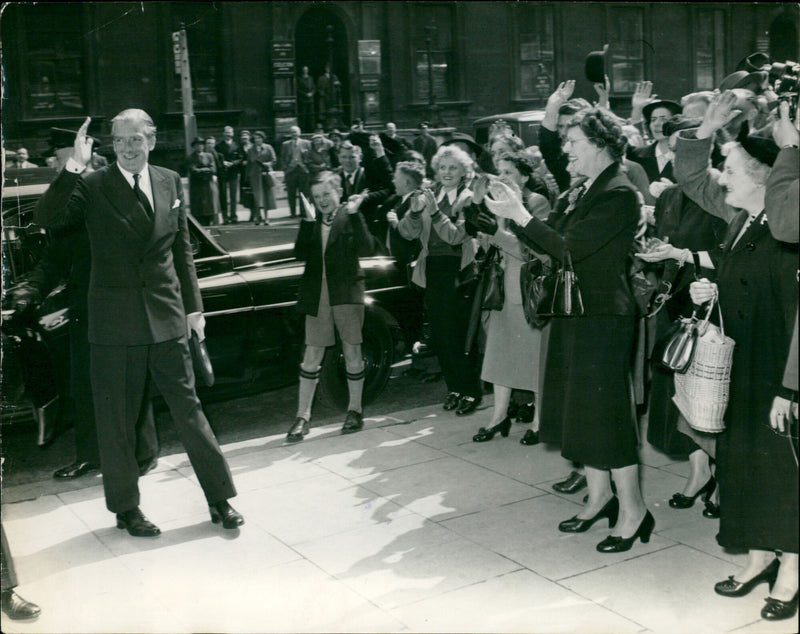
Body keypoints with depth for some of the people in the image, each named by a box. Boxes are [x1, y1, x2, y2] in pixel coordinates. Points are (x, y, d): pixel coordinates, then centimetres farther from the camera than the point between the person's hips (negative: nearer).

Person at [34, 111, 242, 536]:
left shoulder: (170, 182, 8)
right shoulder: (92, 187, -3)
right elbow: (46, 217, -19)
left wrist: (193, 306, 11)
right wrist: (73, 167, -27)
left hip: (167, 319, 2)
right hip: (114, 323, -2)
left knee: (189, 409, 7)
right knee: (117, 420, 8)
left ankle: (220, 500, 18)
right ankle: (126, 509, 23)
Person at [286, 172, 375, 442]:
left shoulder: (350, 218, -1)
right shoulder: (312, 221, 8)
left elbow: (366, 249, -16)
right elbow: (301, 255, -5)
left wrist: (354, 215, -20)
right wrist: (308, 221, -12)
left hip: (346, 292, -2)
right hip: (317, 295, 3)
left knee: (352, 352, 5)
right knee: (312, 355, 4)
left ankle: (355, 411, 19)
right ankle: (302, 417, 9)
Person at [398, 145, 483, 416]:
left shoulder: (469, 199, -4)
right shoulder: (429, 197, 11)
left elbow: (456, 236, -16)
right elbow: (407, 233, 3)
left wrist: (435, 212, -24)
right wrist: (414, 212, -14)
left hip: (458, 274, -5)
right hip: (432, 273, 5)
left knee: (457, 336, -3)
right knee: (440, 336, 10)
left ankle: (471, 391, 10)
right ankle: (455, 387, 23)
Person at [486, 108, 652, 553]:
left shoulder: (620, 194, -15)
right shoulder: (583, 192, 13)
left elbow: (569, 247, -22)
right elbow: (549, 245, 11)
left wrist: (520, 214, -17)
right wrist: (513, 213, 0)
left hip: (604, 316, -9)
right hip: (575, 313, 9)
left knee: (605, 409, -4)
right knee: (580, 409, 15)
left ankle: (632, 509, 9)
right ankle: (600, 496, 29)